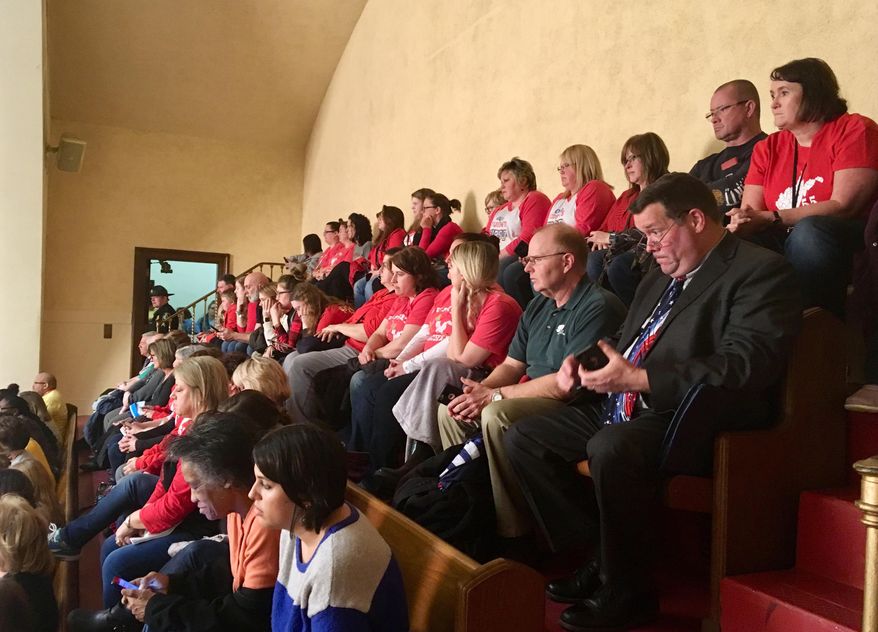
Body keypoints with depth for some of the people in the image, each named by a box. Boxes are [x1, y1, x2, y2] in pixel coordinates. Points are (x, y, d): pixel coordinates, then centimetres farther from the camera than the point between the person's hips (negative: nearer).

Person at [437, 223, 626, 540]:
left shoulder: (598, 307, -16)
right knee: (449, 410, 1)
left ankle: (512, 531, -19)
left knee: (497, 415, -32)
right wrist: (480, 390, -7)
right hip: (531, 398, 9)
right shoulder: (538, 307, 14)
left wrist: (495, 395, -20)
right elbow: (512, 365, 15)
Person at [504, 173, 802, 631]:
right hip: (618, 408, 9)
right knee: (522, 438, 3)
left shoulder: (759, 271, -8)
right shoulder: (659, 279, 20)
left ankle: (627, 591, -12)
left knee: (610, 447, -36)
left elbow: (746, 367, -21)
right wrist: (582, 365, 3)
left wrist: (639, 379, -24)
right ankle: (597, 554, 8)